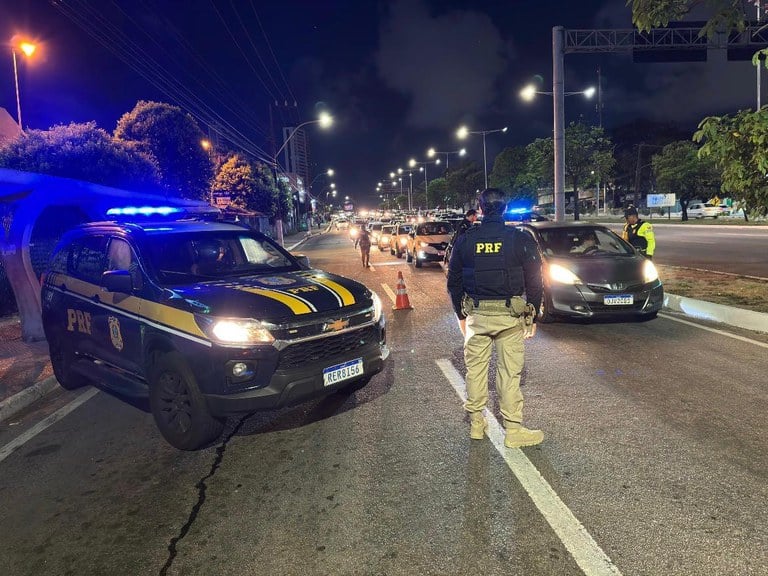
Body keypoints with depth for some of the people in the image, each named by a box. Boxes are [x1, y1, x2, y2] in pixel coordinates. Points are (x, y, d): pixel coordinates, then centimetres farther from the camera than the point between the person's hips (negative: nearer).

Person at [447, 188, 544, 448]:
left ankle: (476, 423, 24)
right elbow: (534, 281, -2)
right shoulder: (520, 239, -5)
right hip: (509, 314, -2)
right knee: (509, 372, 4)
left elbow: (453, 281, 6)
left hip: (476, 314, 2)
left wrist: (461, 311, 17)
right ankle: (513, 430, 11)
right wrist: (532, 316, 7)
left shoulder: (465, 240, 1)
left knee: (475, 368, 13)